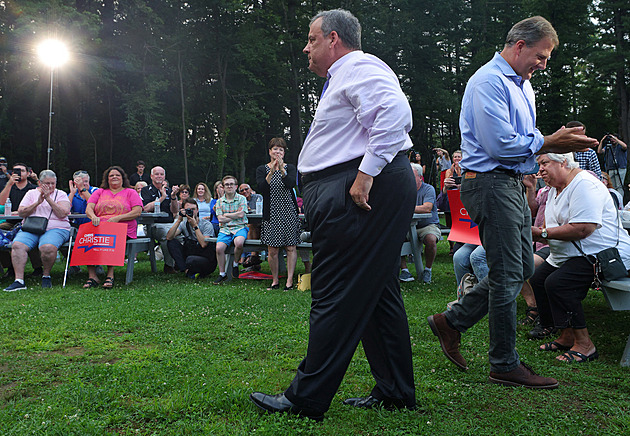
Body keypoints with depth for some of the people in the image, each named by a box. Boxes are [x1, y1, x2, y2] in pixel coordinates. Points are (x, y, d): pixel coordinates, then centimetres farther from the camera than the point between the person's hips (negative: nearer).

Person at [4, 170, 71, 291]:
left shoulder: (61, 194, 11)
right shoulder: (31, 193, 18)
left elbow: (62, 214, -6)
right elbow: (21, 212, 7)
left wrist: (48, 198, -10)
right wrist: (37, 202, -5)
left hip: (55, 228, -3)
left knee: (48, 248, -35)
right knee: (17, 245, -27)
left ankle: (46, 276, -11)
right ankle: (19, 280, -25)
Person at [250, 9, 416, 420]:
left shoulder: (359, 67, -5)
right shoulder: (344, 78, 28)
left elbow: (395, 112, -24)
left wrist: (365, 174, -26)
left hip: (360, 191, -11)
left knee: (335, 298, -6)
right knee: (376, 292, 12)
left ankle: (307, 398, 3)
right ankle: (396, 391, 21)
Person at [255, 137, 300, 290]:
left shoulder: (290, 168, 8)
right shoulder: (262, 169, 7)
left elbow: (290, 184, -12)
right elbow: (262, 189, -9)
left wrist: (282, 169, -23)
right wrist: (271, 172, -21)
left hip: (289, 213, 0)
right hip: (271, 213, 0)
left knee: (290, 248, -1)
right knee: (272, 250, 0)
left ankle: (289, 280, 4)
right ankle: (275, 280, 14)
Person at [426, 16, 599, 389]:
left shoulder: (524, 86, 22)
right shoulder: (489, 82, -11)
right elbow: (500, 144, -20)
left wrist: (561, 142, 6)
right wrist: (549, 143, -11)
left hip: (513, 186, 10)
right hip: (491, 184, -10)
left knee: (523, 269, 13)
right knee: (508, 274, -4)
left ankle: (452, 321, 20)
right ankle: (505, 365, 9)